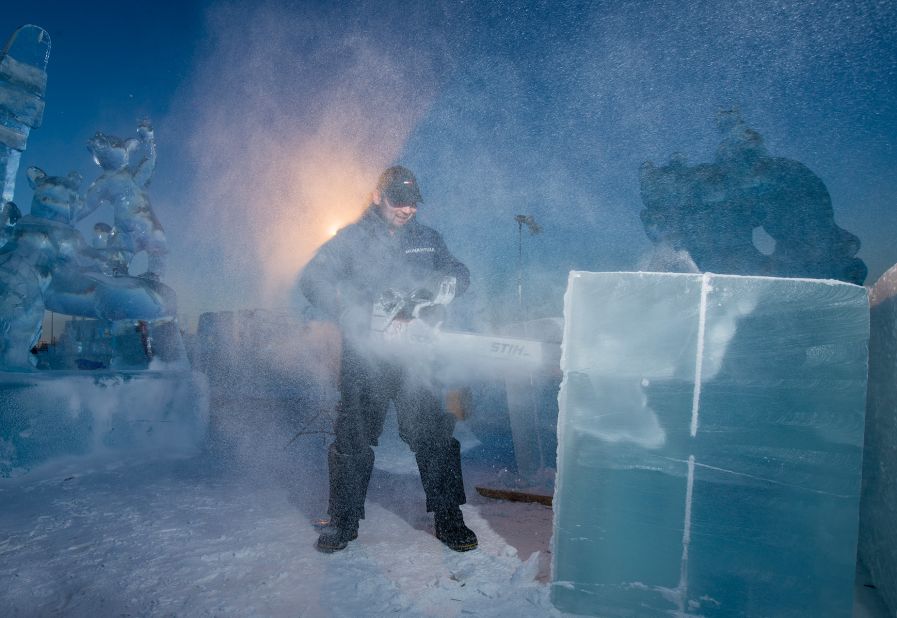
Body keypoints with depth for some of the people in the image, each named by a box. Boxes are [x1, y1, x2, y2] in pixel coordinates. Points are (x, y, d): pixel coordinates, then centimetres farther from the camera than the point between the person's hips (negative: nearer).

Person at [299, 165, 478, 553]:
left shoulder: (428, 240, 12)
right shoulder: (350, 240, 2)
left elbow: (459, 273, 15)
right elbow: (312, 280, -7)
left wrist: (448, 282, -10)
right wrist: (351, 316, -22)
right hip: (365, 358, -2)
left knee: (435, 436, 3)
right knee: (353, 439, 6)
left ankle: (448, 518, 17)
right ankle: (343, 521, 21)